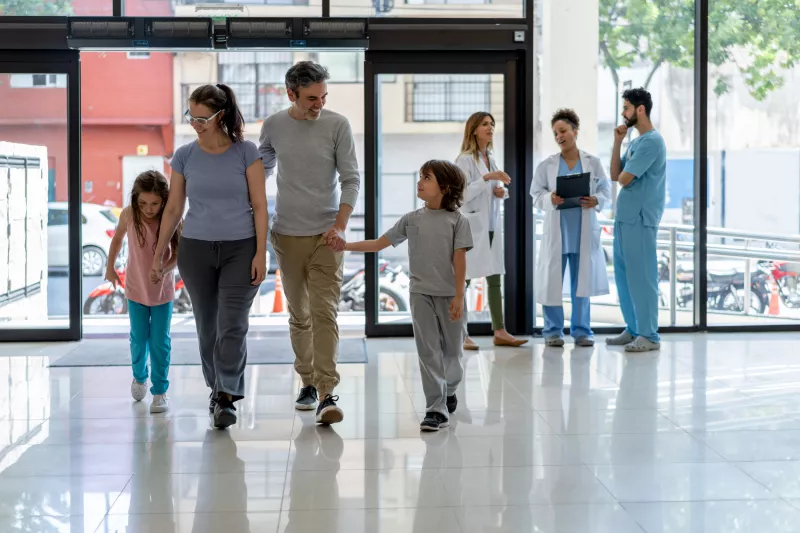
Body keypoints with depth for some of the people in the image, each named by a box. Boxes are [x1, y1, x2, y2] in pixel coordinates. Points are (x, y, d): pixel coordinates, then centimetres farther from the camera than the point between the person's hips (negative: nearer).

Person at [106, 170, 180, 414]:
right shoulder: (129, 215, -17)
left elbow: (178, 253, -12)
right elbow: (117, 238, 3)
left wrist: (165, 269, -31)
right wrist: (110, 267, 12)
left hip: (162, 289, -1)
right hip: (136, 288, 1)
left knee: (160, 341, 1)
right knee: (138, 339, 11)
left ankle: (160, 390, 12)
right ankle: (139, 377, 37)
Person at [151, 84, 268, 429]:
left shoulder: (246, 152, -6)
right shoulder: (184, 156, 1)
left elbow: (259, 205, -4)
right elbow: (173, 208, 8)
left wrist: (261, 253, -10)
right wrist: (158, 255, 9)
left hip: (240, 248, -3)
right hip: (196, 249, 3)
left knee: (232, 325, -9)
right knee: (207, 325, 10)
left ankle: (227, 399, -6)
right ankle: (217, 389, 26)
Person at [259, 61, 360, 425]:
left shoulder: (337, 125, -5)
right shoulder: (273, 126, 2)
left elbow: (351, 179, -5)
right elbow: (263, 170, 18)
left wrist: (340, 226, -15)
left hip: (326, 235, -2)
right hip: (287, 234, 3)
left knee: (324, 313, -11)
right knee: (298, 314, 10)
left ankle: (327, 394, -14)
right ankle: (307, 381, 23)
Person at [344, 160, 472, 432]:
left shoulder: (457, 220, -4)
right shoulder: (411, 219, 5)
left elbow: (459, 260, -7)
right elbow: (379, 243, 7)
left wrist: (459, 296, -12)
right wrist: (346, 245, -2)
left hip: (449, 295, -2)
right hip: (421, 294, 2)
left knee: (451, 349, 11)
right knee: (428, 351, -1)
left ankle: (448, 390, 37)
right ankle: (436, 409, 0)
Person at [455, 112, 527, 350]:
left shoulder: (491, 159, 15)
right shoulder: (465, 159, -8)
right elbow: (463, 194, -16)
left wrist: (502, 191, 2)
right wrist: (486, 178, -24)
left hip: (491, 225, 8)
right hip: (471, 225, -8)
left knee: (495, 278, 7)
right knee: (462, 279, -4)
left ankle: (499, 332, 10)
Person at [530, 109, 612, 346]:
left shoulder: (592, 162, 5)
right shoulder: (546, 165, 4)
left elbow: (606, 190, 6)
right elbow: (536, 194, 4)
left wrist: (596, 201, -14)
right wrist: (550, 199, -16)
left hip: (584, 229, 0)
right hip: (556, 229, 0)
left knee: (582, 280, 6)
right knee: (552, 279, -1)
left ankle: (582, 330, 15)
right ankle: (553, 330, 10)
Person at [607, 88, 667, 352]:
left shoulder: (652, 141, -13)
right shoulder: (635, 142, 17)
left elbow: (624, 179, -18)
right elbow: (615, 175, 12)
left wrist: (622, 174, 5)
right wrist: (617, 143, 5)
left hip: (640, 220, -10)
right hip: (624, 218, 10)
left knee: (641, 276, -6)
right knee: (623, 274, 13)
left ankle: (649, 335, -1)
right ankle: (634, 329, 21)